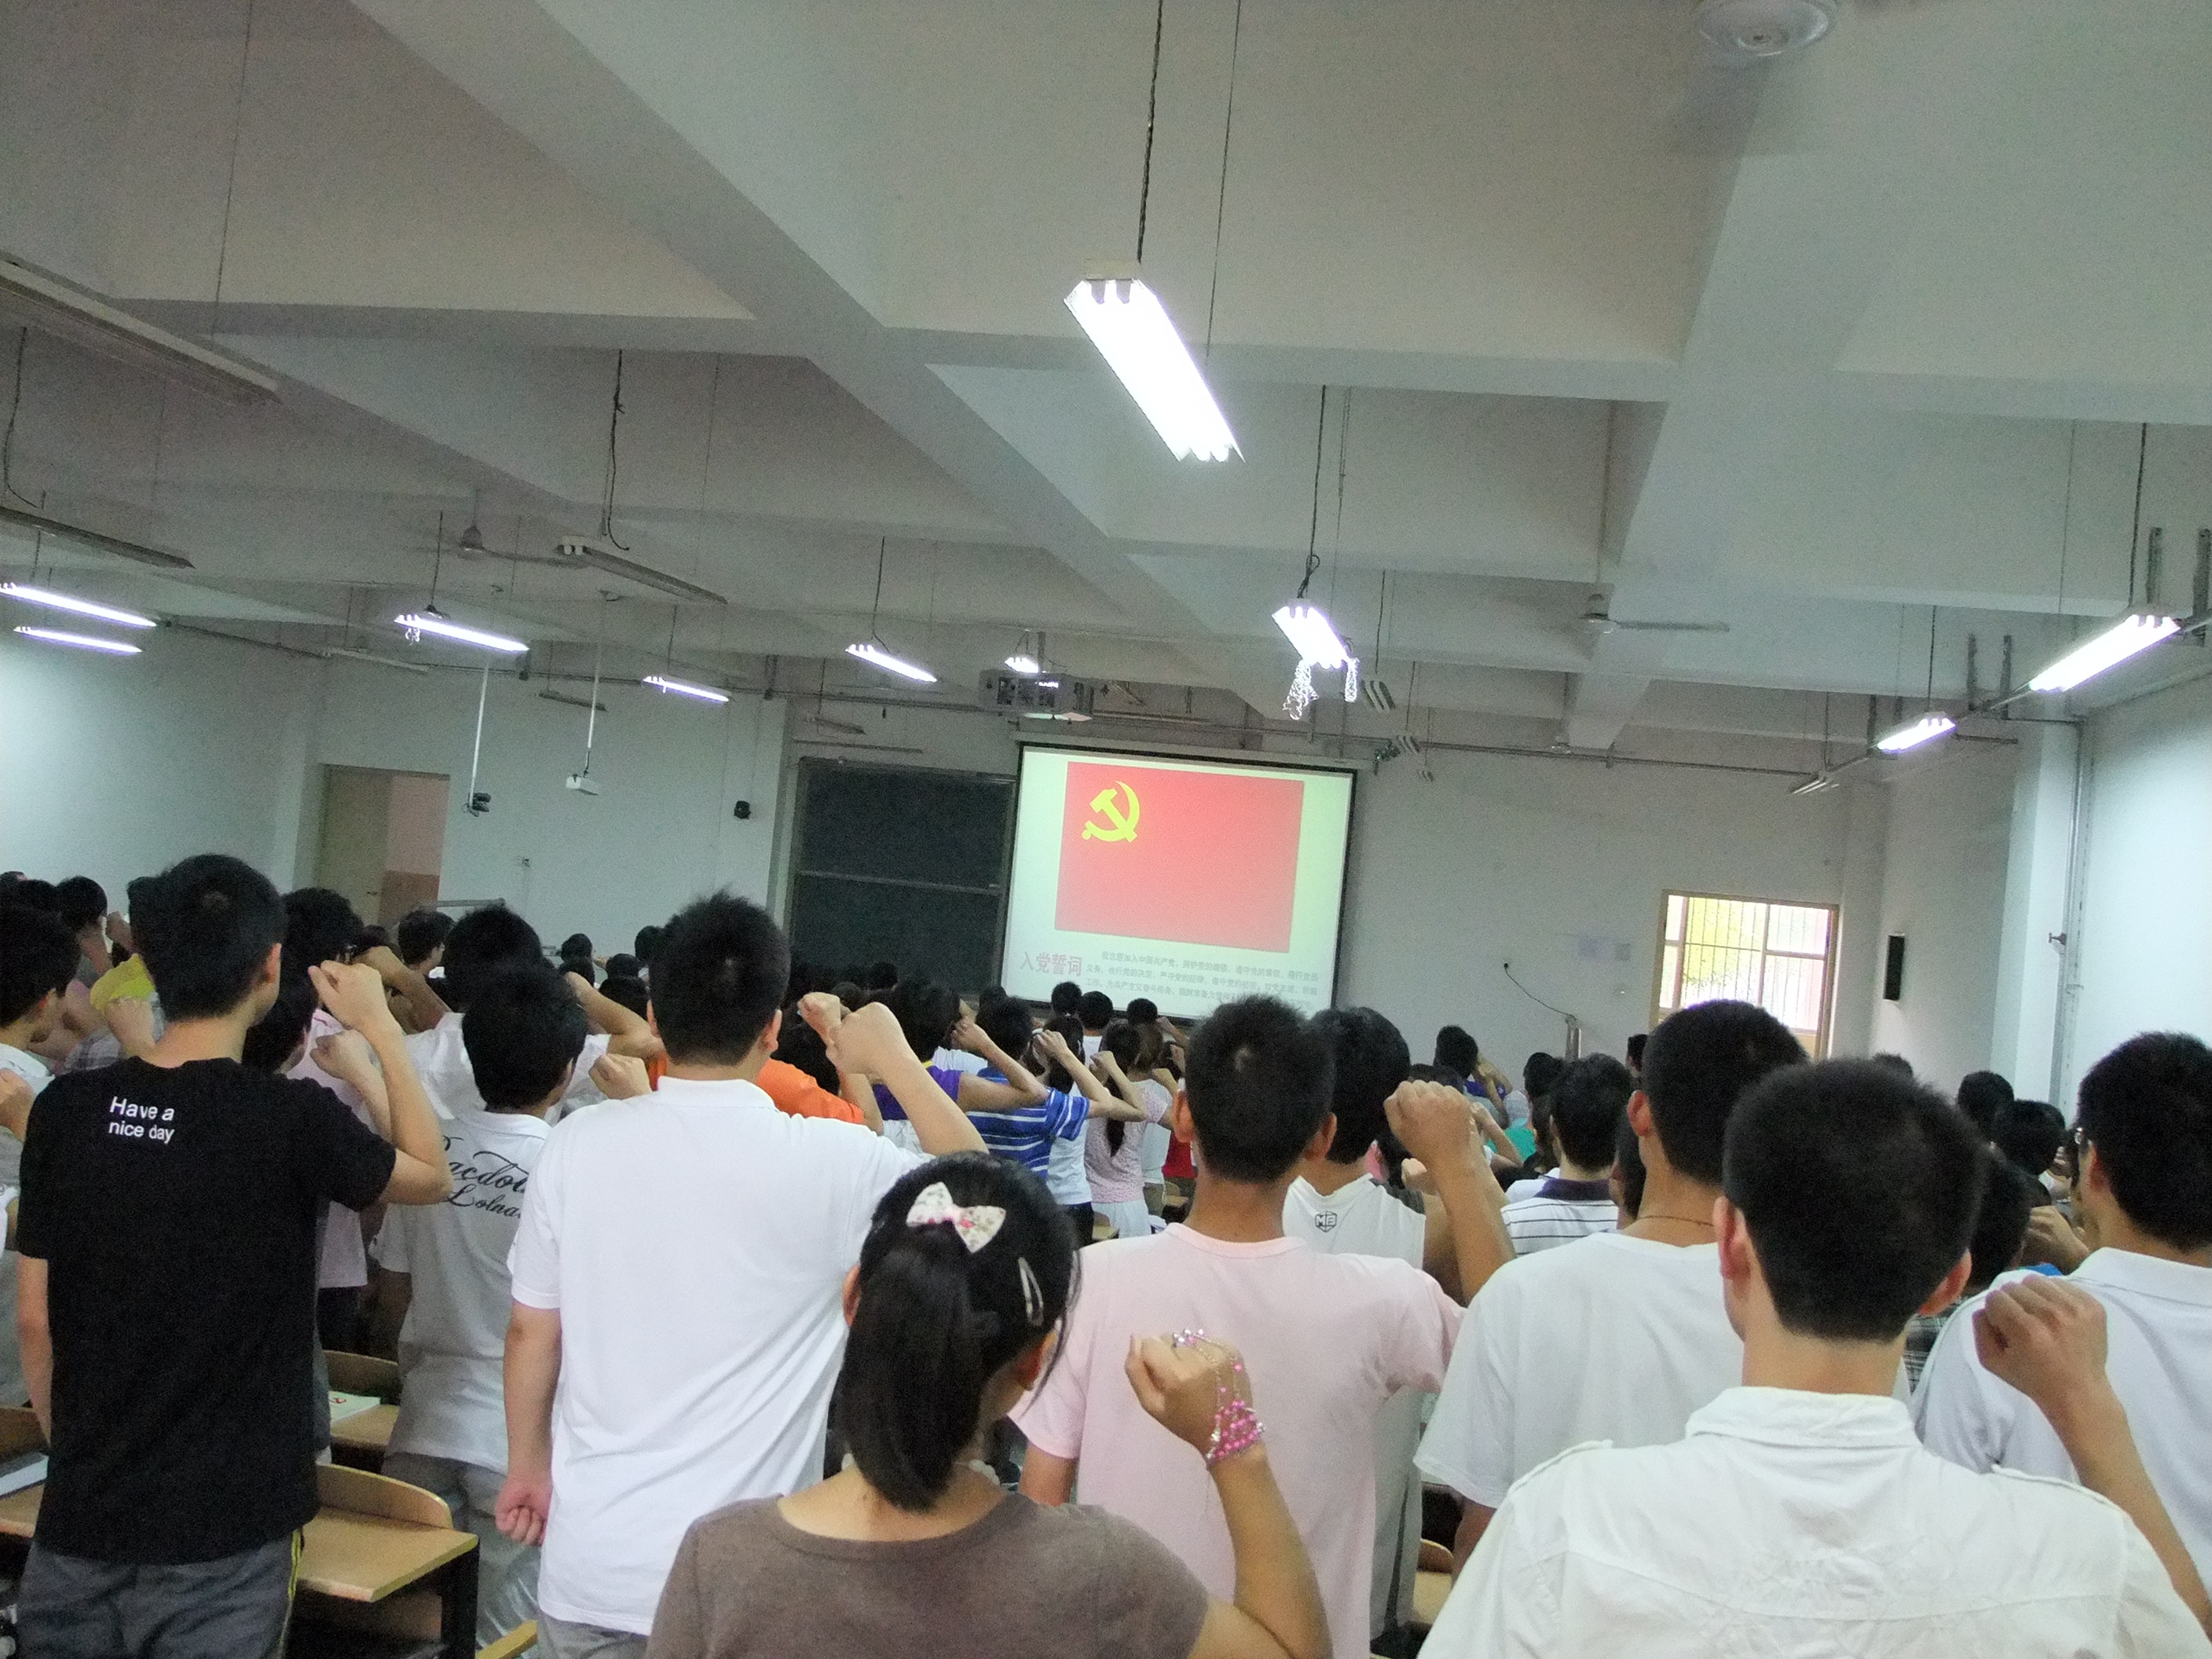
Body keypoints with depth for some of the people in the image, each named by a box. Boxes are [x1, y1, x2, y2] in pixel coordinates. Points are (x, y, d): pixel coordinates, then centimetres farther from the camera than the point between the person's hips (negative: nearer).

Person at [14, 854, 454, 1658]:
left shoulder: (68, 1108, -5)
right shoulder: (291, 1119, -17)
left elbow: (35, 1321, 3)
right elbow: (430, 1176, 3)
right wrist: (379, 1026, 9)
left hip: (81, 1511, 4)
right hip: (218, 1531, -4)